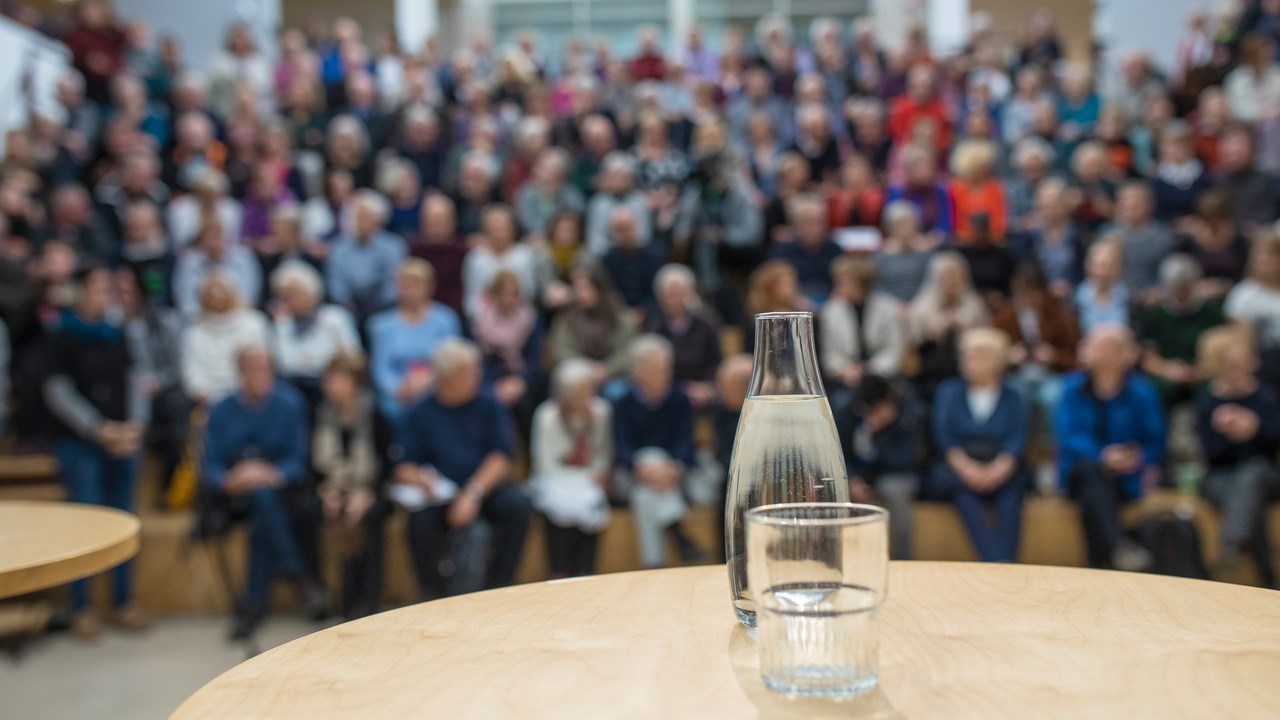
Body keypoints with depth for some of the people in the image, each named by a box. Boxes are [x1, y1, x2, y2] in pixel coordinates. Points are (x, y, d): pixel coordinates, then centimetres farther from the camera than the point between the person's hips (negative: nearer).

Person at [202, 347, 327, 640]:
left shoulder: (290, 404, 2)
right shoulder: (221, 412, 7)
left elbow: (298, 461, -3)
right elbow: (210, 468, 0)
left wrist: (275, 475, -25)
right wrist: (228, 480, -23)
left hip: (280, 488, -1)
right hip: (236, 495, 1)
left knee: (262, 520, -34)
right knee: (262, 496, -34)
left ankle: (254, 604, -25)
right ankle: (299, 576, -29)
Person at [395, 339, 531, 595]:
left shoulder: (489, 406, 5)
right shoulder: (419, 414, 5)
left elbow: (501, 457, -6)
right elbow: (405, 468, 1)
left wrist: (473, 493, -21)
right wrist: (419, 479, -24)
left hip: (487, 486, 1)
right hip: (441, 493, 0)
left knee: (517, 505, -28)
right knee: (421, 519, -30)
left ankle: (497, 586, -13)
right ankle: (433, 593, -8)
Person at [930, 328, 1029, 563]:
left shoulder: (1013, 397, 16)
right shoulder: (948, 392, 17)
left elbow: (1017, 441, 0)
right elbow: (944, 438, 2)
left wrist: (998, 469, -21)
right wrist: (965, 467, -17)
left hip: (1001, 471, 1)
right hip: (958, 468, 0)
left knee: (1011, 487, -33)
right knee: (963, 485, -34)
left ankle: (1006, 563, -47)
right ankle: (996, 563, -49)